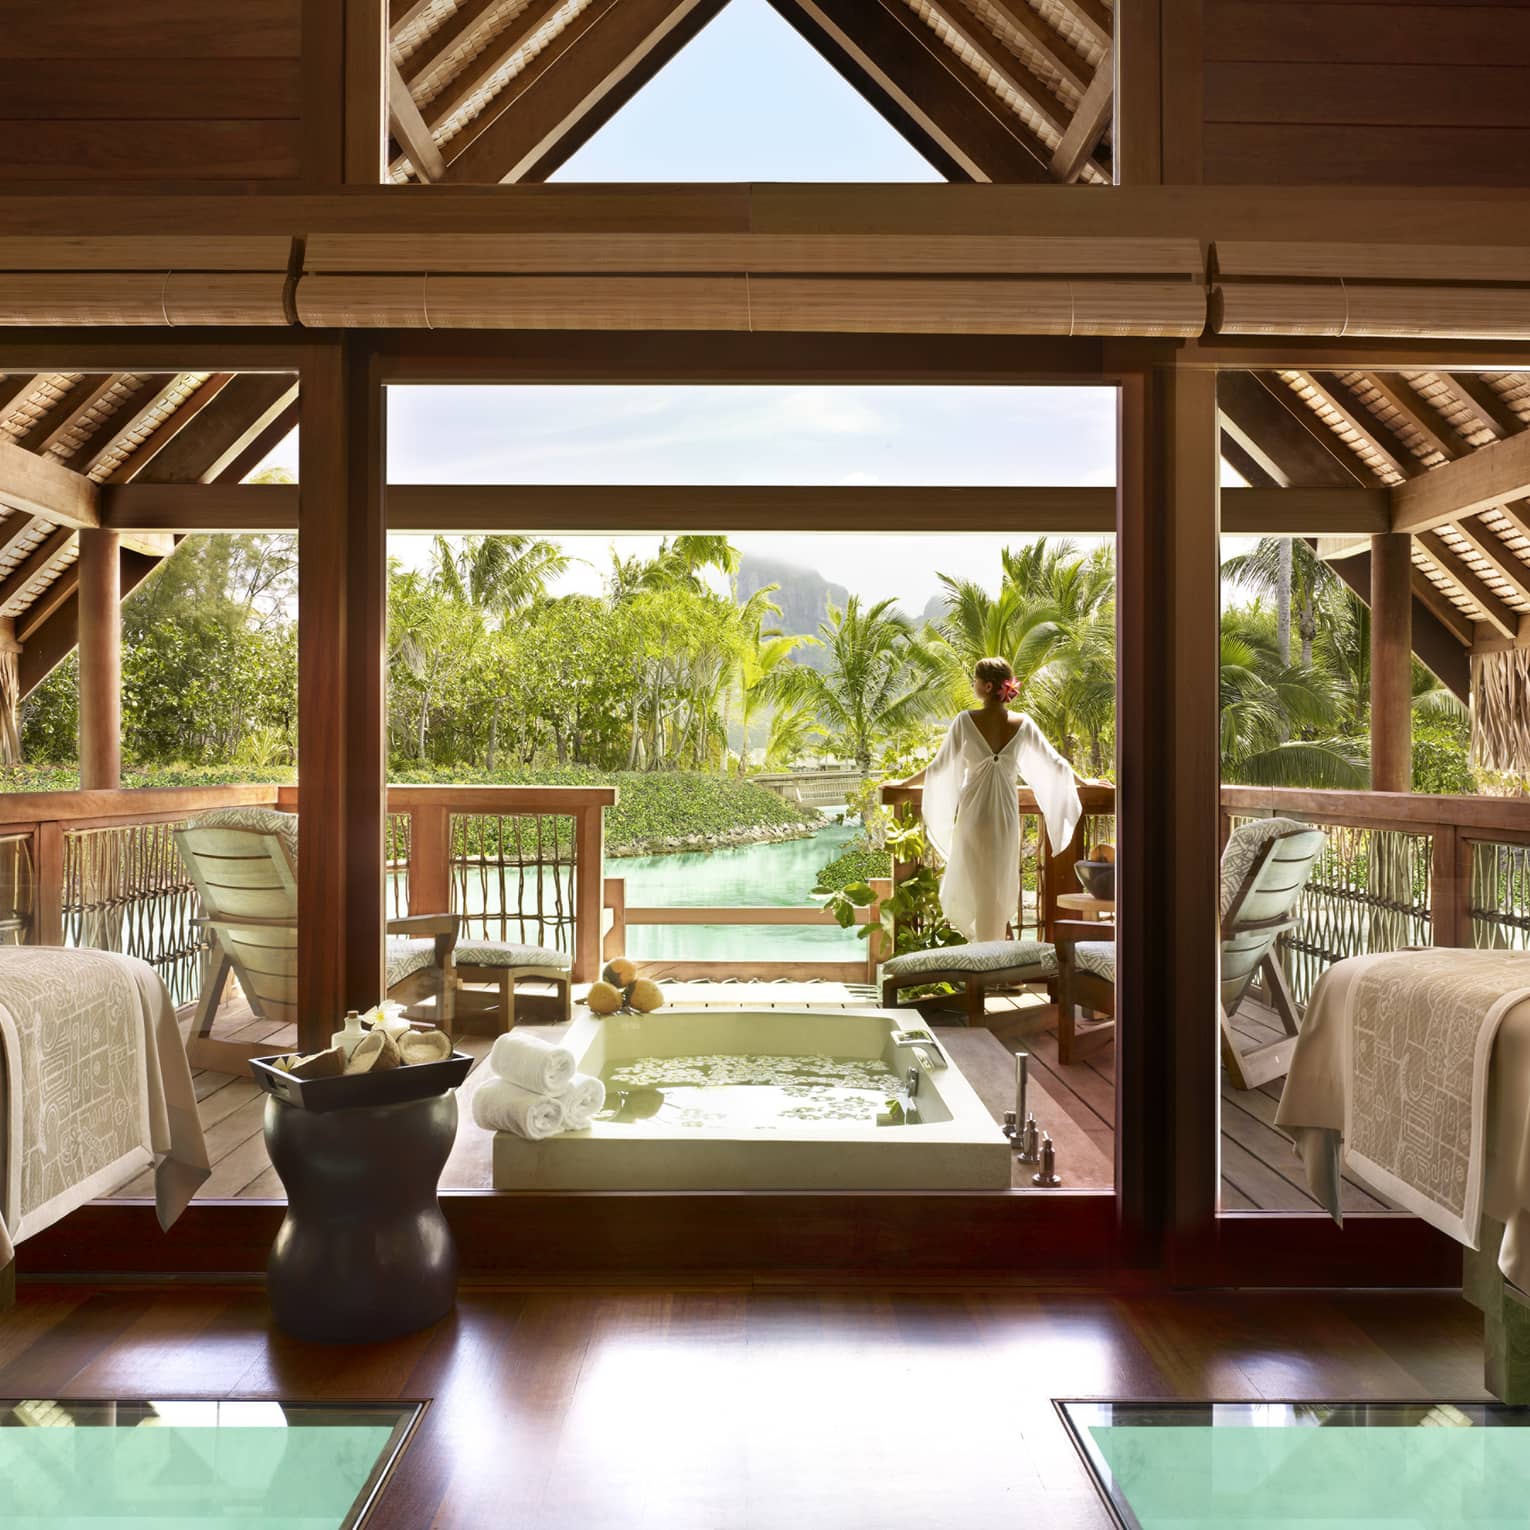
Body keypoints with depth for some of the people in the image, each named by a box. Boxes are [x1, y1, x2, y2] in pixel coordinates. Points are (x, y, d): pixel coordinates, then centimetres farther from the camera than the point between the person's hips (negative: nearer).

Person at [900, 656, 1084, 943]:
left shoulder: (966, 721, -10)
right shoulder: (1023, 724, -3)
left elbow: (939, 767, -5)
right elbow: (1055, 763, 6)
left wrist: (903, 783, 10)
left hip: (972, 814, -2)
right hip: (1006, 815, 2)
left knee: (972, 885, 12)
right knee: (1001, 888, 13)